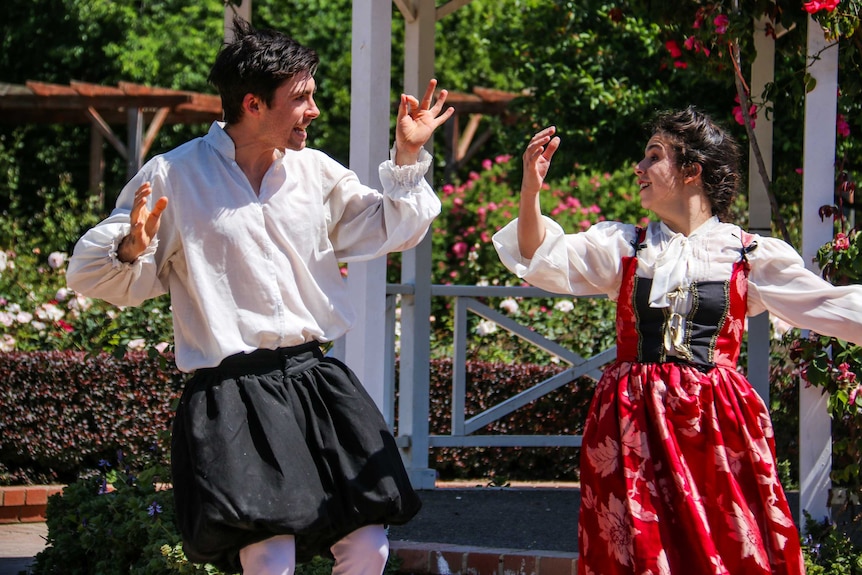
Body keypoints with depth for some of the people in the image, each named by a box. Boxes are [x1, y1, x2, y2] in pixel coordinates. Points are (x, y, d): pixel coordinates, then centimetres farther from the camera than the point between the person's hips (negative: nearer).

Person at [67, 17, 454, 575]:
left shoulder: (315, 172, 10)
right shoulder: (175, 178, -4)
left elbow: (391, 230, 23)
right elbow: (93, 275, 0)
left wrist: (409, 157, 13)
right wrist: (131, 250, -21)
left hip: (315, 381, 5)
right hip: (232, 397, -5)